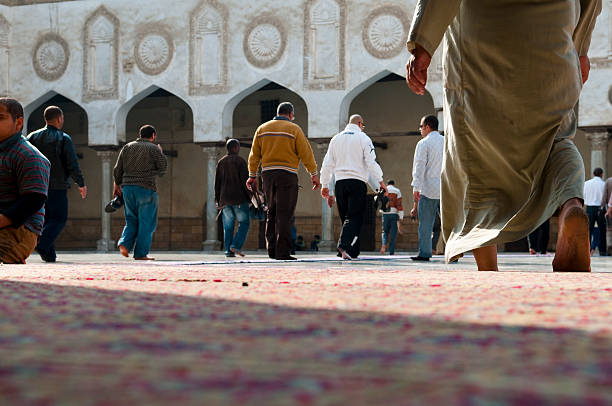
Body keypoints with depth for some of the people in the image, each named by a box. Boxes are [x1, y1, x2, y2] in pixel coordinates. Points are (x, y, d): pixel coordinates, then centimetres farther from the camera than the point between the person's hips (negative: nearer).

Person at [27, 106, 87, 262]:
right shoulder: (64, 139, -5)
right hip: (57, 186, -5)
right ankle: (42, 244, -19)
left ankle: (49, 254, 9)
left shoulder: (33, 137, 9)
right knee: (59, 218, 1)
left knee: (46, 219, 13)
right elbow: (72, 165, -8)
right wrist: (81, 184, 2)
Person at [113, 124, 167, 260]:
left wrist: (117, 184, 20)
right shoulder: (153, 148, -1)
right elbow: (163, 167, 1)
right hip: (146, 188, -5)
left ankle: (125, 243, -6)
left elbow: (117, 169, 11)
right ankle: (141, 253, -1)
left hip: (127, 188, 5)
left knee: (132, 220, 15)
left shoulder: (127, 147, 13)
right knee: (146, 222, 1)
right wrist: (161, 153, 15)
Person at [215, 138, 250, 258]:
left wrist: (217, 199, 16)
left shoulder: (221, 162, 12)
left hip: (225, 199, 5)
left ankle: (228, 250, 3)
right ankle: (236, 246, -13)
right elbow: (245, 180, -10)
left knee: (228, 225, 8)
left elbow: (217, 182, 12)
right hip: (239, 198, -5)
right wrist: (250, 196, -3)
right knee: (244, 222, 1)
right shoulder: (240, 161, -5)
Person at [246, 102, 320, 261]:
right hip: (287, 174, -5)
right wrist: (314, 174, 2)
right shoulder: (293, 129, -1)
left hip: (267, 174, 5)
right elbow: (306, 153, -4)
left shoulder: (262, 128, 12)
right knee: (284, 214, -5)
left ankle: (271, 249, 12)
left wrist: (252, 175, 16)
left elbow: (254, 154, 12)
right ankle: (282, 251, -9)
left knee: (272, 213, 14)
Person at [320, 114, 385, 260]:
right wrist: (380, 181, -1)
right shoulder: (363, 138, 0)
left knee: (345, 217, 11)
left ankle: (353, 251, 11)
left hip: (340, 182, 5)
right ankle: (344, 245, -27)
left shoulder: (336, 138, 14)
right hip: (357, 182, -5)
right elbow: (371, 162, -7)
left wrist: (325, 185, 18)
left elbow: (327, 164, 14)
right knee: (354, 217, -8)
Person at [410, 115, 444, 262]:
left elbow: (419, 166, -11)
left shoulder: (423, 144, -4)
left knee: (426, 223, 0)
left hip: (429, 189, -5)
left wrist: (416, 187, -12)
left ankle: (424, 253, 0)